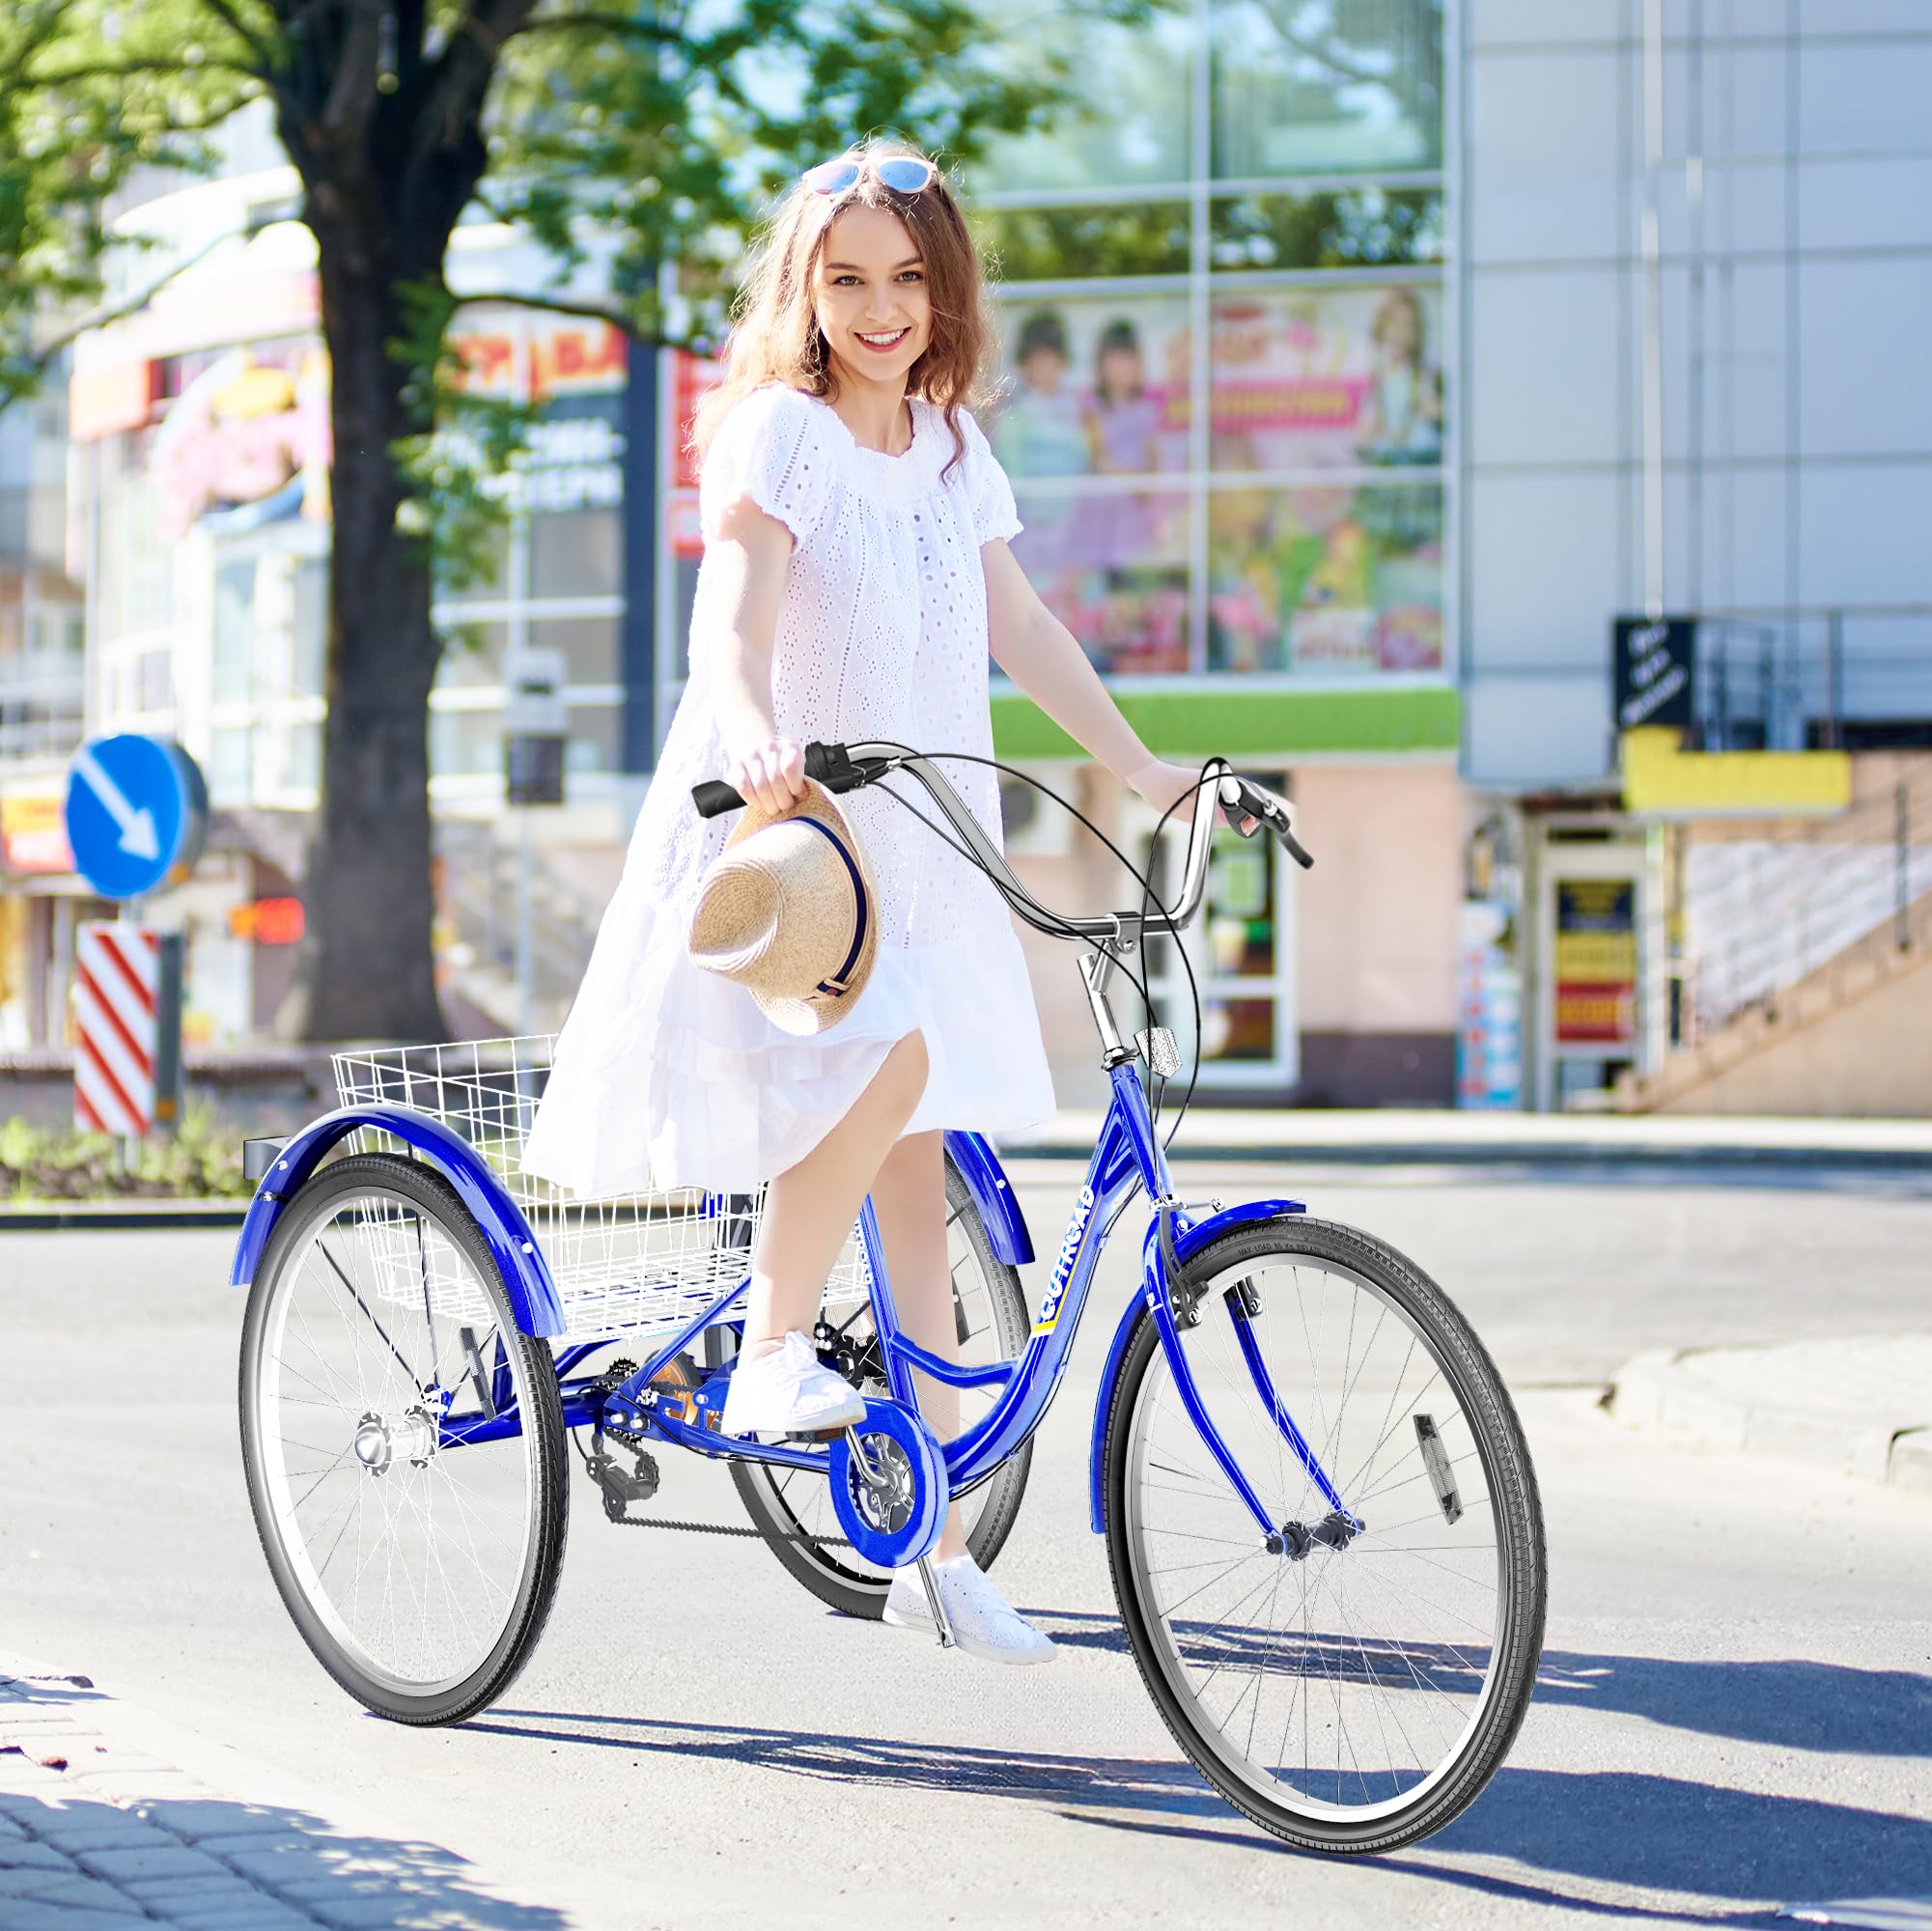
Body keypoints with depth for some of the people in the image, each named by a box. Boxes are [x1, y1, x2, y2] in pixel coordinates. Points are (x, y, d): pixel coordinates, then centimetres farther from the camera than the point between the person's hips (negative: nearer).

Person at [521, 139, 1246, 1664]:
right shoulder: (777, 431, -10)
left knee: (917, 1187, 7)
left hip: (917, 853, 7)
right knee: (885, 1058, -34)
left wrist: (1140, 765, 11)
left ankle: (938, 1544, 12)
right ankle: (770, 1352, -13)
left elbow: (1016, 624, 17)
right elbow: (735, 622, -25)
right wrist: (757, 745, -44)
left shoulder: (949, 442, 11)